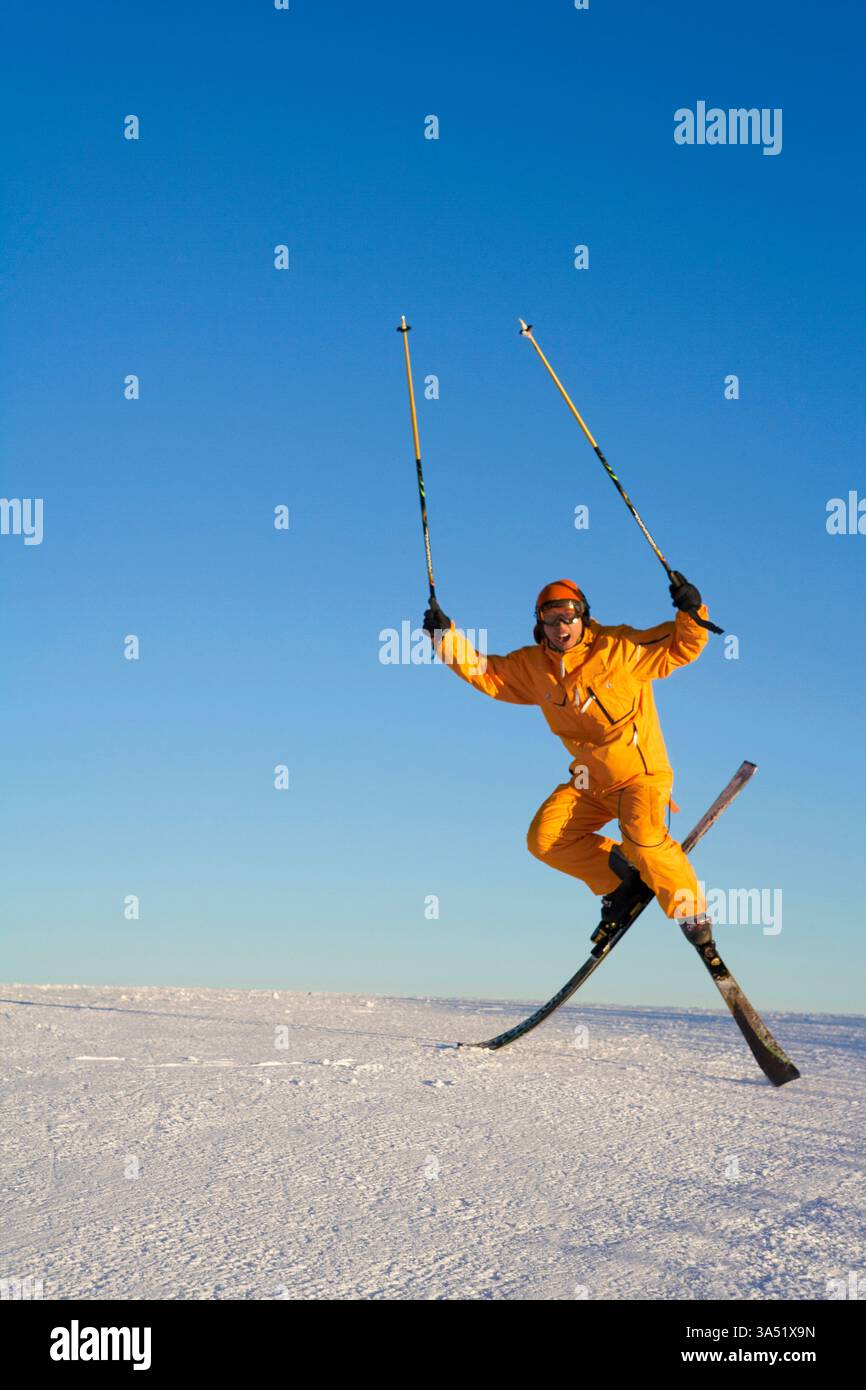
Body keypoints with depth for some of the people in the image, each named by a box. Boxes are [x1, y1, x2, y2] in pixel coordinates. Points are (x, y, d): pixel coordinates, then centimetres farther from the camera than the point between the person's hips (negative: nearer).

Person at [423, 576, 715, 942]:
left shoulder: (619, 647, -13)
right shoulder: (533, 666, 1)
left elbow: (681, 647, -10)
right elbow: (486, 672, 8)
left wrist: (691, 611, -29)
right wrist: (446, 636, -2)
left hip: (640, 772, -5)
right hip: (589, 781, 6)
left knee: (642, 837, -29)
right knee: (544, 839, -8)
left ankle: (691, 911, -8)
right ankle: (619, 879, 11)